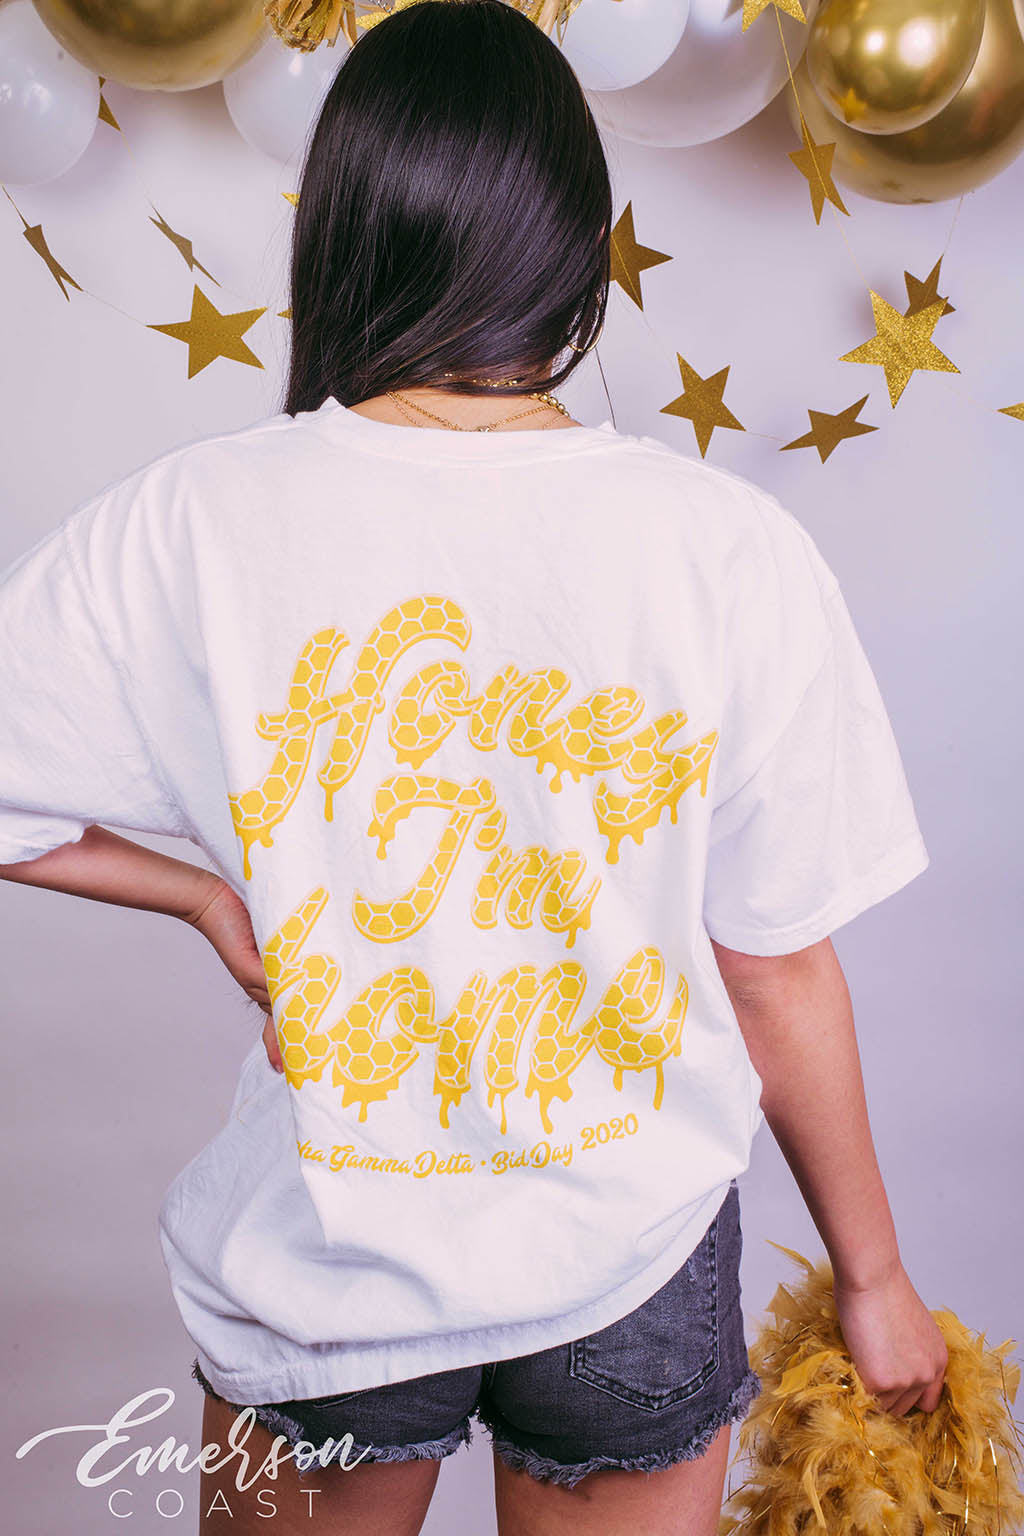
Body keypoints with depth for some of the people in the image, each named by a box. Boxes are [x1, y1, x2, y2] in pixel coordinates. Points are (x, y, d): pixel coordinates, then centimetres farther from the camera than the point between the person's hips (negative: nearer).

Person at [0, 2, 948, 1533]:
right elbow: (778, 973, -10)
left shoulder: (183, 528, -17)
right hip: (637, 1277, 1)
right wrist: (873, 1277, 6)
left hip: (315, 1277, 0)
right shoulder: (738, 552, -17)